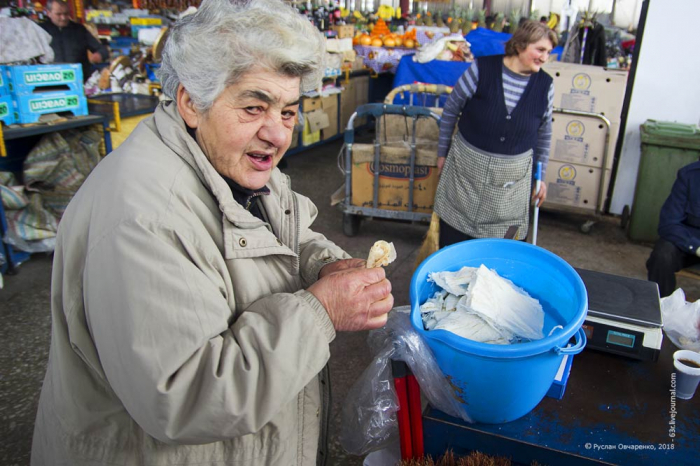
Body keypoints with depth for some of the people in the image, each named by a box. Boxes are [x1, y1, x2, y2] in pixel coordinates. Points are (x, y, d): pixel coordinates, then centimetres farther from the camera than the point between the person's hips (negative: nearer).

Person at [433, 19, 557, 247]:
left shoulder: (545, 85, -3)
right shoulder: (482, 68, -12)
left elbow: (543, 133, 8)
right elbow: (451, 109, -2)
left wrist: (540, 177, 11)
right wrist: (442, 152, 3)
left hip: (512, 175, 2)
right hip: (466, 167, -1)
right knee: (451, 238, 10)